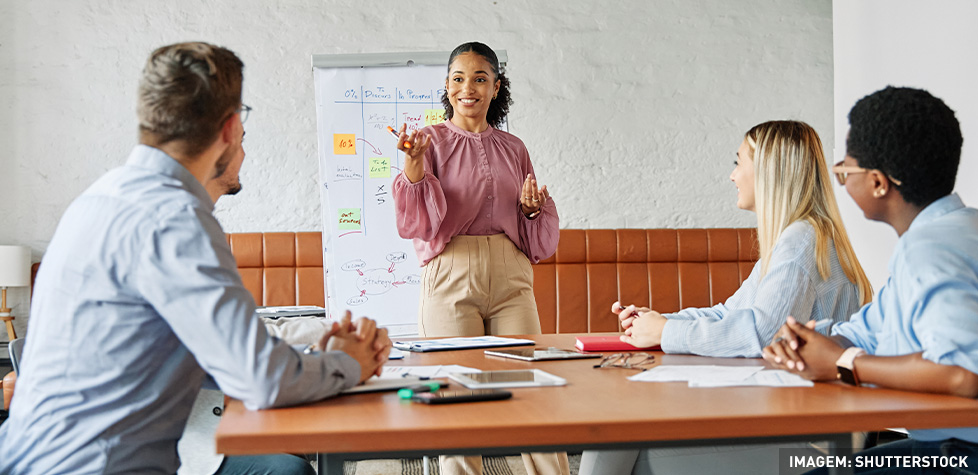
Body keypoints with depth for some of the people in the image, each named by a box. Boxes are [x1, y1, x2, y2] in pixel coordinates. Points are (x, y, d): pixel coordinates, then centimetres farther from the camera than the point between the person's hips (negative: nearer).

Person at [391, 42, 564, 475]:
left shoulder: (512, 148, 15)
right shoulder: (431, 141, 6)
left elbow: (539, 238, 19)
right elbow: (415, 223, -5)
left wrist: (534, 208, -2)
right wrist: (413, 162, -16)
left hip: (511, 277, 3)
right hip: (451, 276, -2)